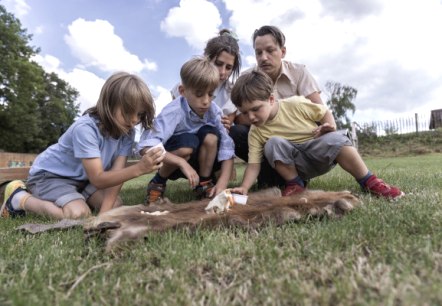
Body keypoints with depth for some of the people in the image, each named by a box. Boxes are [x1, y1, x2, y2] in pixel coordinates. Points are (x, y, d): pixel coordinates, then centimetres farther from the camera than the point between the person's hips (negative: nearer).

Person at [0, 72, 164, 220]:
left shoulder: (127, 132, -14)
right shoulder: (85, 128, -32)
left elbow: (116, 173, -20)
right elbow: (98, 179, -34)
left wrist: (103, 214, -31)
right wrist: (139, 168, -47)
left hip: (81, 178, 7)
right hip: (48, 174, -7)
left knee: (115, 206, -10)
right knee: (79, 214, -29)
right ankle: (19, 198, -2)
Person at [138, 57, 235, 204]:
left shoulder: (213, 111, -19)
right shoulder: (174, 112, -30)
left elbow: (227, 148, -21)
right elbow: (145, 147, -39)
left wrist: (222, 183, -32)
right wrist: (182, 163, -47)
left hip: (198, 161, 3)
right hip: (172, 162, -3)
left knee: (210, 135, -26)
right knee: (188, 143, -35)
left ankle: (205, 183, -6)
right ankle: (158, 182, -7)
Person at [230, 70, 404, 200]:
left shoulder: (295, 104, -13)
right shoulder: (255, 133, -9)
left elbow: (324, 112, -1)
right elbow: (253, 164, -12)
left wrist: (329, 126, -22)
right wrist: (244, 187, -28)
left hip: (320, 153, -1)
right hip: (296, 165, 1)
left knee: (335, 139, -33)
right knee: (273, 144, -27)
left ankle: (369, 182, -18)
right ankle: (295, 184, -9)